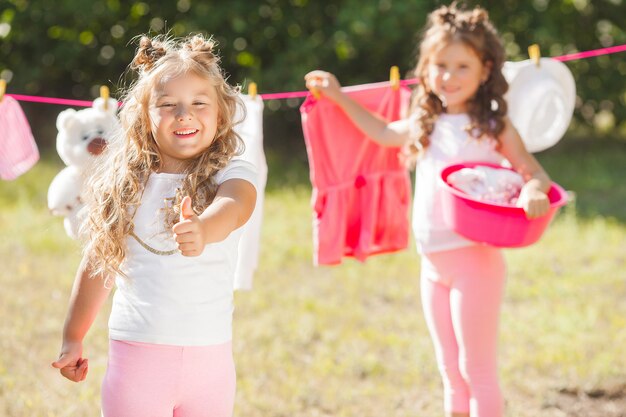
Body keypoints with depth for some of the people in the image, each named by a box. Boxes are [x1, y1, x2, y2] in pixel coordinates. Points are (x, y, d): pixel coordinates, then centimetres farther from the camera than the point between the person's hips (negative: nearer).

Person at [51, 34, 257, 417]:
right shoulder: (124, 183, 1)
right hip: (136, 353, 1)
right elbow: (97, 265, 12)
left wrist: (203, 230, -53)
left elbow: (231, 208, -30)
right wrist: (73, 339, 18)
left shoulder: (232, 174, -6)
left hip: (209, 356, 0)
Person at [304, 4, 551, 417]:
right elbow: (383, 132, 30)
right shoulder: (425, 127, 12)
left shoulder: (494, 127, -6)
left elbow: (534, 172, -8)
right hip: (433, 262, 6)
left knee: (477, 368, -4)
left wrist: (533, 191, -31)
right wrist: (339, 96, 28)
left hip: (475, 258, -6)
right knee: (451, 369, 13)